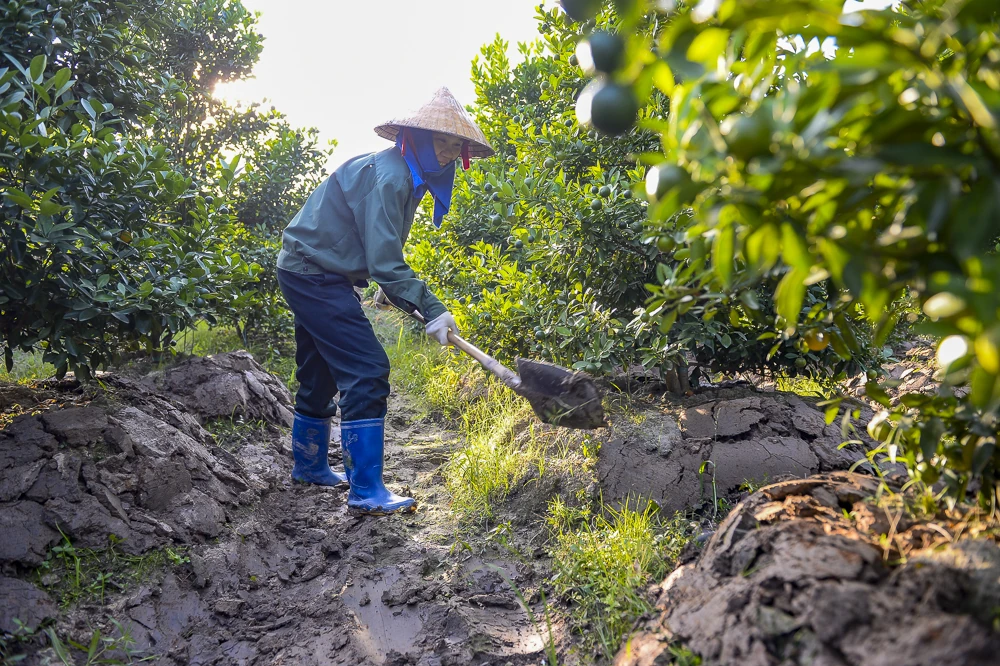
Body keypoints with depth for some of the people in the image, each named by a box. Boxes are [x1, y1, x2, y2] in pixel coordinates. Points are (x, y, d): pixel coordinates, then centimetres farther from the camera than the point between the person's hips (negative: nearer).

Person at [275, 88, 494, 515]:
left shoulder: (403, 175, 10)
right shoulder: (386, 176, -22)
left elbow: (382, 252, 17)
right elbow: (384, 259, -28)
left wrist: (399, 293, 9)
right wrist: (430, 309, -29)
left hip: (311, 275, 10)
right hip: (315, 275, -10)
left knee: (320, 373, 20)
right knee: (366, 371, -15)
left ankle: (309, 465, 37)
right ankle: (366, 491, -12)